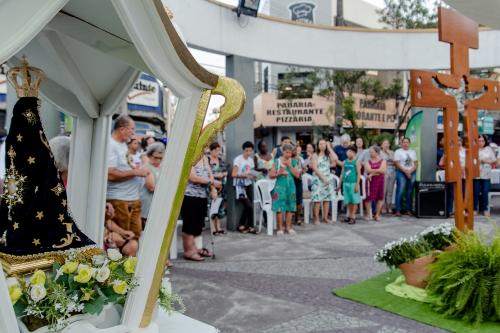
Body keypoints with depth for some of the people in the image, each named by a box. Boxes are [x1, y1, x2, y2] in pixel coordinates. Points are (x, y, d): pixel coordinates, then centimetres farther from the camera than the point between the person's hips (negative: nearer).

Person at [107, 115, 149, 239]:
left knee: (136, 236, 10)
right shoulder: (110, 145, -13)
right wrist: (135, 172, -17)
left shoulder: (123, 144, 15)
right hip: (119, 200, -9)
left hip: (134, 198, 9)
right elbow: (110, 174, -22)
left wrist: (139, 169, 10)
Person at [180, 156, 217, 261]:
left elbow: (210, 174, 9)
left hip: (203, 196, 8)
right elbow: (193, 178, -19)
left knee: (198, 224, 15)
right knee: (189, 225, 0)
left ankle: (194, 248, 28)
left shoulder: (204, 158, 13)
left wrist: (213, 189, -8)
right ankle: (189, 251, 10)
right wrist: (210, 181, -7)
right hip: (189, 196, -8)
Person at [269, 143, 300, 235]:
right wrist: (280, 174, -16)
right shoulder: (277, 161, 0)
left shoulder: (293, 162, 7)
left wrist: (290, 166, -7)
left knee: (290, 207, 6)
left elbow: (297, 175, -1)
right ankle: (280, 228, 3)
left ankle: (288, 227, 17)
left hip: (291, 186, 3)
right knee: (279, 207, -6)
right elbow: (271, 175, -1)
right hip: (280, 186, -3)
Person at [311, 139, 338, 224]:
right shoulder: (315, 155, 1)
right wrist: (322, 177, -15)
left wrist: (329, 148, -2)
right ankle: (316, 218, -3)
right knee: (317, 199, -8)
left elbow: (335, 159, -9)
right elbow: (314, 168, -7)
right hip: (318, 179, -4)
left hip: (328, 179, 4)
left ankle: (325, 217, 12)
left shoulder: (328, 155, 11)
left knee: (327, 199, 4)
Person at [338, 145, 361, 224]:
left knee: (354, 201, 0)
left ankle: (353, 217, 5)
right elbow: (342, 173, 14)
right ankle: (349, 215, 18)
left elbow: (359, 174, -7)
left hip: (353, 183, -4)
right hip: (346, 183, 4)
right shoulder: (345, 162, 9)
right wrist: (339, 184, 14)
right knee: (348, 201, 9)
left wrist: (357, 184, -13)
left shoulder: (356, 162, -4)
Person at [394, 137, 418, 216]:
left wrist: (410, 171, -6)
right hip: (401, 173, -4)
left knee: (410, 192, 4)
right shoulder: (398, 152, 4)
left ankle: (408, 210, 9)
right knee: (400, 191, -10)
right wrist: (405, 171, -13)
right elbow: (397, 163, -6)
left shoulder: (413, 152, 17)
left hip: (412, 173, 4)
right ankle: (398, 210, -7)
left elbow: (416, 163, 11)